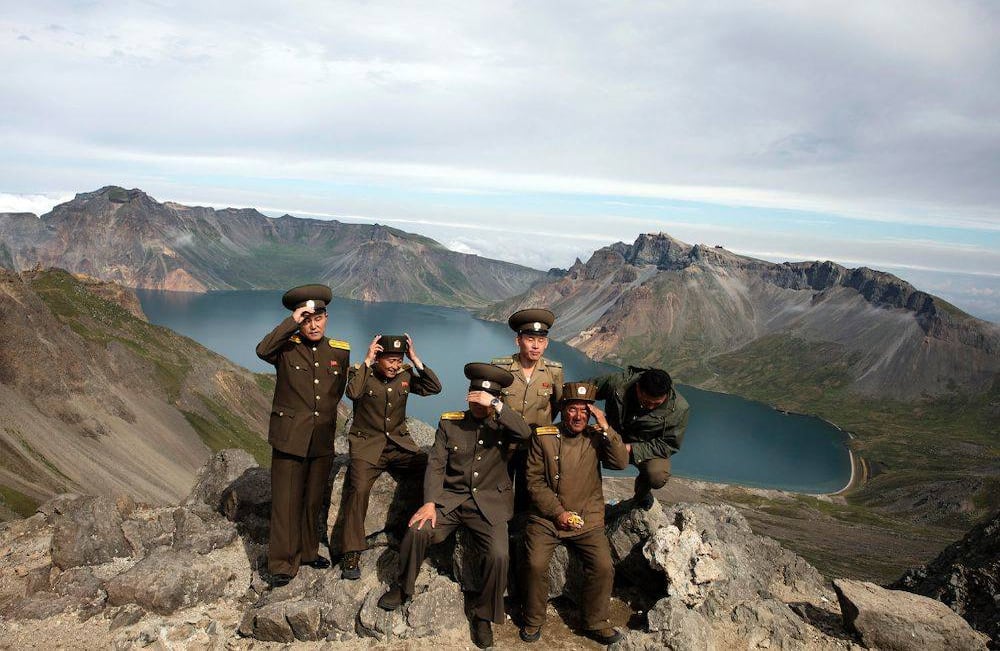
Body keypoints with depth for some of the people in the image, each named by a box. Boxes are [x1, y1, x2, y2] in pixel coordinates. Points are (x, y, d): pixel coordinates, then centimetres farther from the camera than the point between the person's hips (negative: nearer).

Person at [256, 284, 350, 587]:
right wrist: (292, 322, -25)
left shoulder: (340, 351, 6)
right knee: (286, 502, 1)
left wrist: (323, 416, 13)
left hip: (323, 440, 4)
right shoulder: (286, 347, -5)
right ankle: (282, 564, 13)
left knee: (313, 500, 16)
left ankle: (308, 551, 34)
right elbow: (262, 350, -28)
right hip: (289, 438, -4)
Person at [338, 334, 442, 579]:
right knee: (358, 488, -26)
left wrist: (416, 360, -10)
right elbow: (353, 392, -25)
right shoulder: (361, 372, -3)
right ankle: (351, 554, -18)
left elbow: (434, 388, -5)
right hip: (367, 445, -3)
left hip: (399, 444, 3)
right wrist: (367, 360, -21)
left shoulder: (405, 374, 6)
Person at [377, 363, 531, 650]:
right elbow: (436, 465, -1)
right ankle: (403, 588, 4)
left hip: (489, 503, -1)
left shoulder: (502, 425, 3)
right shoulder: (450, 423, 5)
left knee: (499, 556, -23)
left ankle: (484, 616, 2)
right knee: (417, 530, -24)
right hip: (450, 498, 1)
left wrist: (495, 405, -25)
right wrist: (430, 503, -14)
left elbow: (526, 432, -20)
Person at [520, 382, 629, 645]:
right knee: (536, 564, -19)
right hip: (547, 517, -1)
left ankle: (596, 623, 8)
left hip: (588, 520, 1)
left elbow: (620, 462, -11)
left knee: (604, 566, -15)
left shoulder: (596, 438, 4)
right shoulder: (543, 437, -1)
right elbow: (535, 481, -2)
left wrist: (605, 428, -18)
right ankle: (533, 621, 6)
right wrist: (558, 513, -9)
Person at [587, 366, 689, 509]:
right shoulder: (618, 382, -24)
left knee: (657, 477, -33)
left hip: (648, 448, -2)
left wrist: (632, 449, -26)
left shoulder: (679, 408, -23)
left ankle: (642, 490, 8)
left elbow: (668, 446, -17)